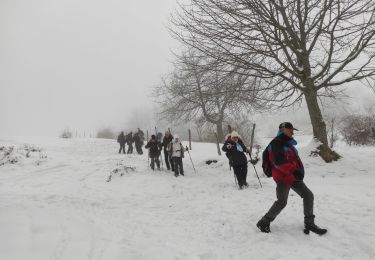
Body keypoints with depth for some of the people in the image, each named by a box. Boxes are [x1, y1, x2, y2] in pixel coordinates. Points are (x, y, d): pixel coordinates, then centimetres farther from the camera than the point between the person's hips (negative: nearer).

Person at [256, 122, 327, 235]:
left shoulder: (289, 143, 17)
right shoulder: (276, 143, -14)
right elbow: (279, 161, -27)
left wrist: (299, 170, 11)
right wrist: (293, 171, -35)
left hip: (293, 176, 10)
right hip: (282, 177, -9)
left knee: (308, 196, 7)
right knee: (282, 202, -10)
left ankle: (309, 224, 17)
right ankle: (264, 222, 6)